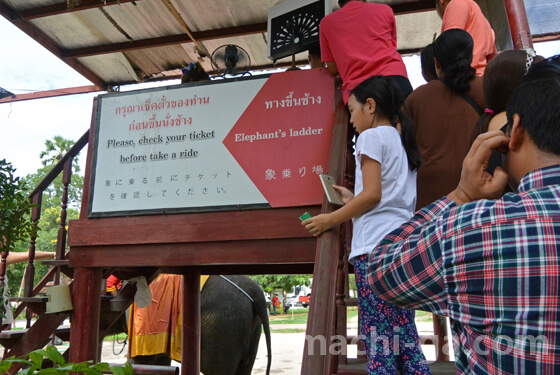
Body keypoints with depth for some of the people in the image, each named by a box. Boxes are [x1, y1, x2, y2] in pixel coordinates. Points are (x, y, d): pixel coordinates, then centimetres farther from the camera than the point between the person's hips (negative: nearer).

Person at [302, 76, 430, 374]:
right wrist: (353, 201, 24)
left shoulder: (372, 136, -1)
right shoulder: (401, 140, 25)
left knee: (378, 341, -8)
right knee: (405, 339, 9)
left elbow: (372, 194, -11)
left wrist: (330, 219, -3)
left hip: (375, 245, -9)